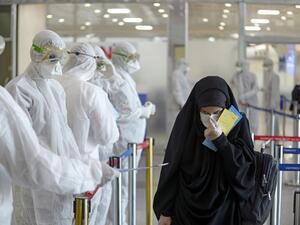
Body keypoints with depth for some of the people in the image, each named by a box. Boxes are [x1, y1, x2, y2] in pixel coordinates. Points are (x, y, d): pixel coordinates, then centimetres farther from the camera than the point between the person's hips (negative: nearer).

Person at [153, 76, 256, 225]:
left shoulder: (237, 124, -8)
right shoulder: (186, 121, -7)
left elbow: (245, 167, -14)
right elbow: (171, 167, -1)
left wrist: (220, 140, -25)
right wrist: (165, 209, -1)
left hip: (224, 211, 0)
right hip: (186, 210, 0)